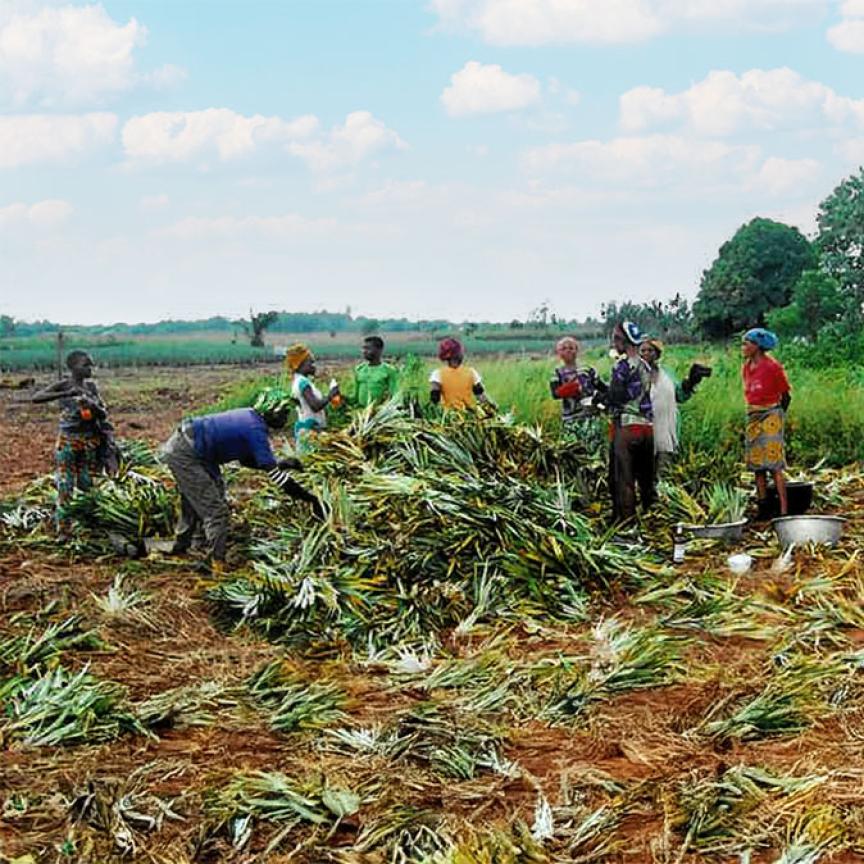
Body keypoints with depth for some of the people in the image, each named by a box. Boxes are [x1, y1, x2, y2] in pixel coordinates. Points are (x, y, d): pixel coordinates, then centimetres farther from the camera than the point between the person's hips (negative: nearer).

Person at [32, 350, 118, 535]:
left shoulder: (91, 386, 4)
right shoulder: (62, 386, -8)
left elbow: (103, 413, 8)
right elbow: (36, 398, -23)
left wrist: (93, 406, -15)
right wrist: (67, 394, -33)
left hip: (91, 441, 4)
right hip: (68, 441, -4)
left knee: (88, 485, 8)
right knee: (65, 486, -3)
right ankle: (63, 529, 1)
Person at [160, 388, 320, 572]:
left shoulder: (248, 418, 8)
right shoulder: (255, 429, -20)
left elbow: (247, 459, 20)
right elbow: (274, 474, -22)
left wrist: (281, 463, 14)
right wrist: (310, 498, -20)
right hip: (183, 456, -10)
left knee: (194, 505, 25)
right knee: (216, 511, -8)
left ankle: (179, 550, 39)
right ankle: (217, 564, -3)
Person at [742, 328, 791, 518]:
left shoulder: (773, 367, -11)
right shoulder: (746, 368, 8)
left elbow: (786, 395, -4)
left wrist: (778, 416, -1)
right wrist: (752, 413, 13)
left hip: (771, 416, -7)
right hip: (753, 417, 7)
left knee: (774, 463, -12)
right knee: (757, 464, 7)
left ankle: (784, 509, -12)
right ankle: (763, 508, 12)